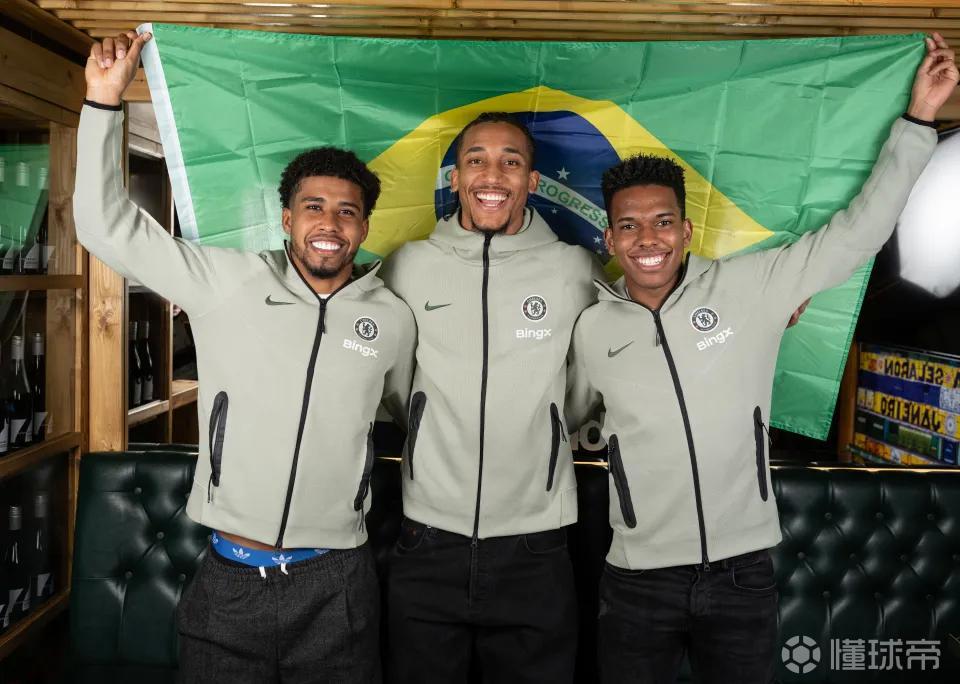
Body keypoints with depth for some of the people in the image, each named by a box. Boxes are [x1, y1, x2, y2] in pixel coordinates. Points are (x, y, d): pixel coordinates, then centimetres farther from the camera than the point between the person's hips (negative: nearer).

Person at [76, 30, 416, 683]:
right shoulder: (228, 282, -4)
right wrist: (105, 101, -9)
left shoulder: (395, 319, 1)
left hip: (337, 587, 1)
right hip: (230, 579, 0)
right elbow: (108, 224, -3)